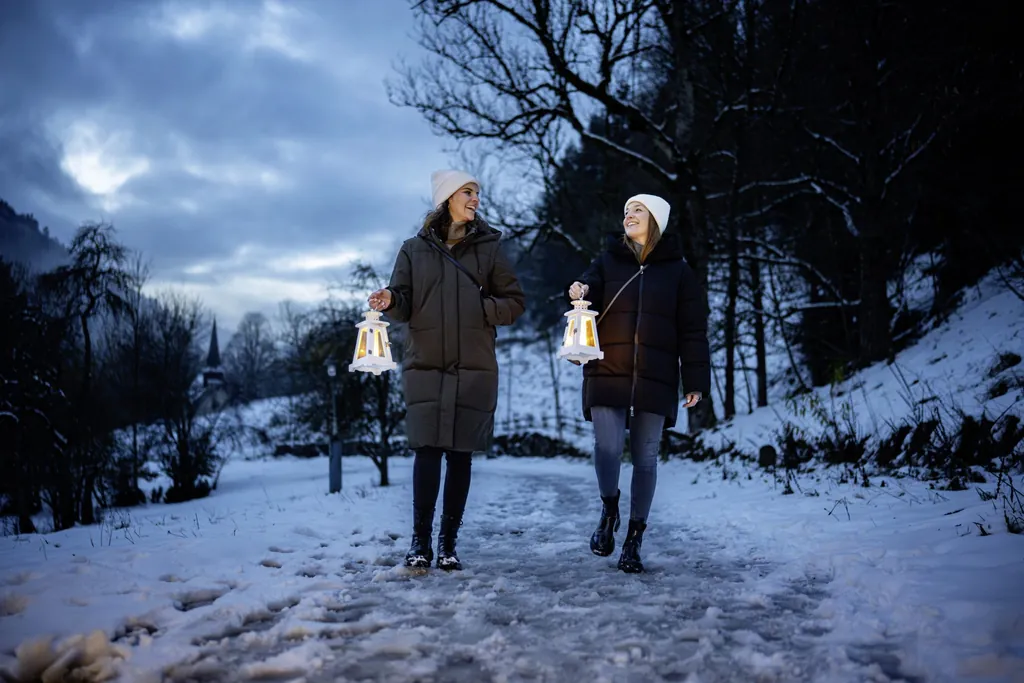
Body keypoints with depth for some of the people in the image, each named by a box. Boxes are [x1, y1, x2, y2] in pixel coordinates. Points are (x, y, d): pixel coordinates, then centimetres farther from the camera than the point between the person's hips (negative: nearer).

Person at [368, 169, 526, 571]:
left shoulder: (489, 247, 9)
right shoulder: (414, 249, 9)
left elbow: (514, 302, 8)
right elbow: (404, 307, 7)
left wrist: (480, 310, -9)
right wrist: (390, 301, -16)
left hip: (474, 368, 1)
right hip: (426, 366, 0)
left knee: (460, 454, 1)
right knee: (427, 450, -7)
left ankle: (448, 542, 9)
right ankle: (420, 540, 2)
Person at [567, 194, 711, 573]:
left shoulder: (677, 270, 7)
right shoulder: (608, 260, 11)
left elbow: (692, 330, 5)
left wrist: (695, 382, -1)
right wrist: (582, 295, -24)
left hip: (654, 380, 0)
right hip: (608, 375, 0)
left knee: (645, 458, 4)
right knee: (607, 447, -12)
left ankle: (634, 539, 18)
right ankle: (608, 511, 18)